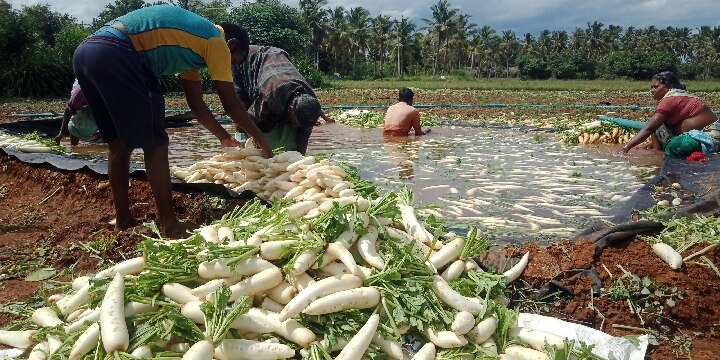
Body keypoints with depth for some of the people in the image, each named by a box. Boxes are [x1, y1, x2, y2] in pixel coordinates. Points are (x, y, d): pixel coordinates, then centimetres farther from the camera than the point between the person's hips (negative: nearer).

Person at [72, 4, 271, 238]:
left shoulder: (188, 41, 31)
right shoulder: (215, 40, 6)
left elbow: (197, 105, 34)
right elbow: (231, 104, 6)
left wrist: (224, 138, 40)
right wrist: (259, 138, 19)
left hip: (84, 53, 10)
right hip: (114, 55, -10)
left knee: (119, 145, 18)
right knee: (154, 145, -1)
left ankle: (123, 219, 26)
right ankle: (169, 225, 5)